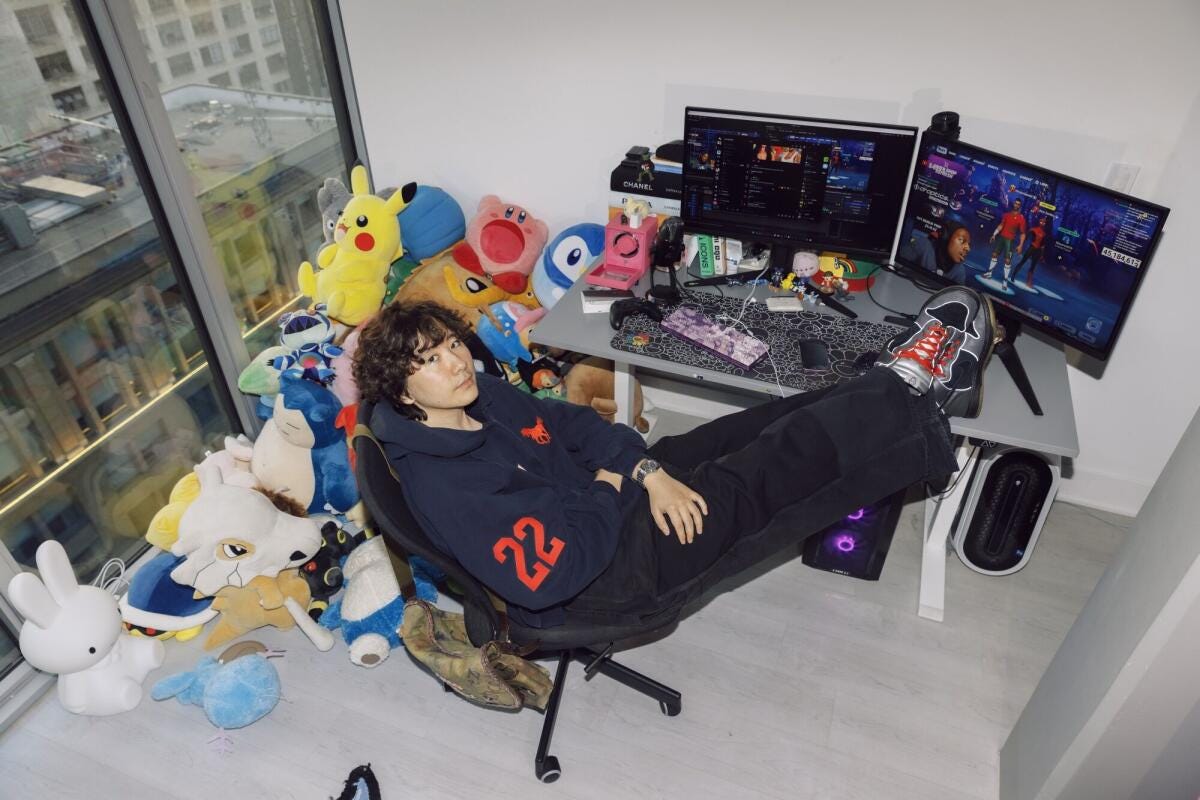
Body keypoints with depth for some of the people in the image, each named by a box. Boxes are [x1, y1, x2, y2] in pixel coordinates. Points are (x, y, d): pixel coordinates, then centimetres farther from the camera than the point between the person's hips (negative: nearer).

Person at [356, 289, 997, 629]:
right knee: (791, 452, -9)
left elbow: (570, 421, 6)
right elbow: (553, 575, -31)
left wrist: (646, 471, -11)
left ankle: (903, 390, 19)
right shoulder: (444, 489, -29)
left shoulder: (480, 396, -2)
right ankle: (912, 389, 11)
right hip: (618, 567, -8)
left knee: (772, 420, 3)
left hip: (614, 491, 8)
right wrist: (613, 487, -17)